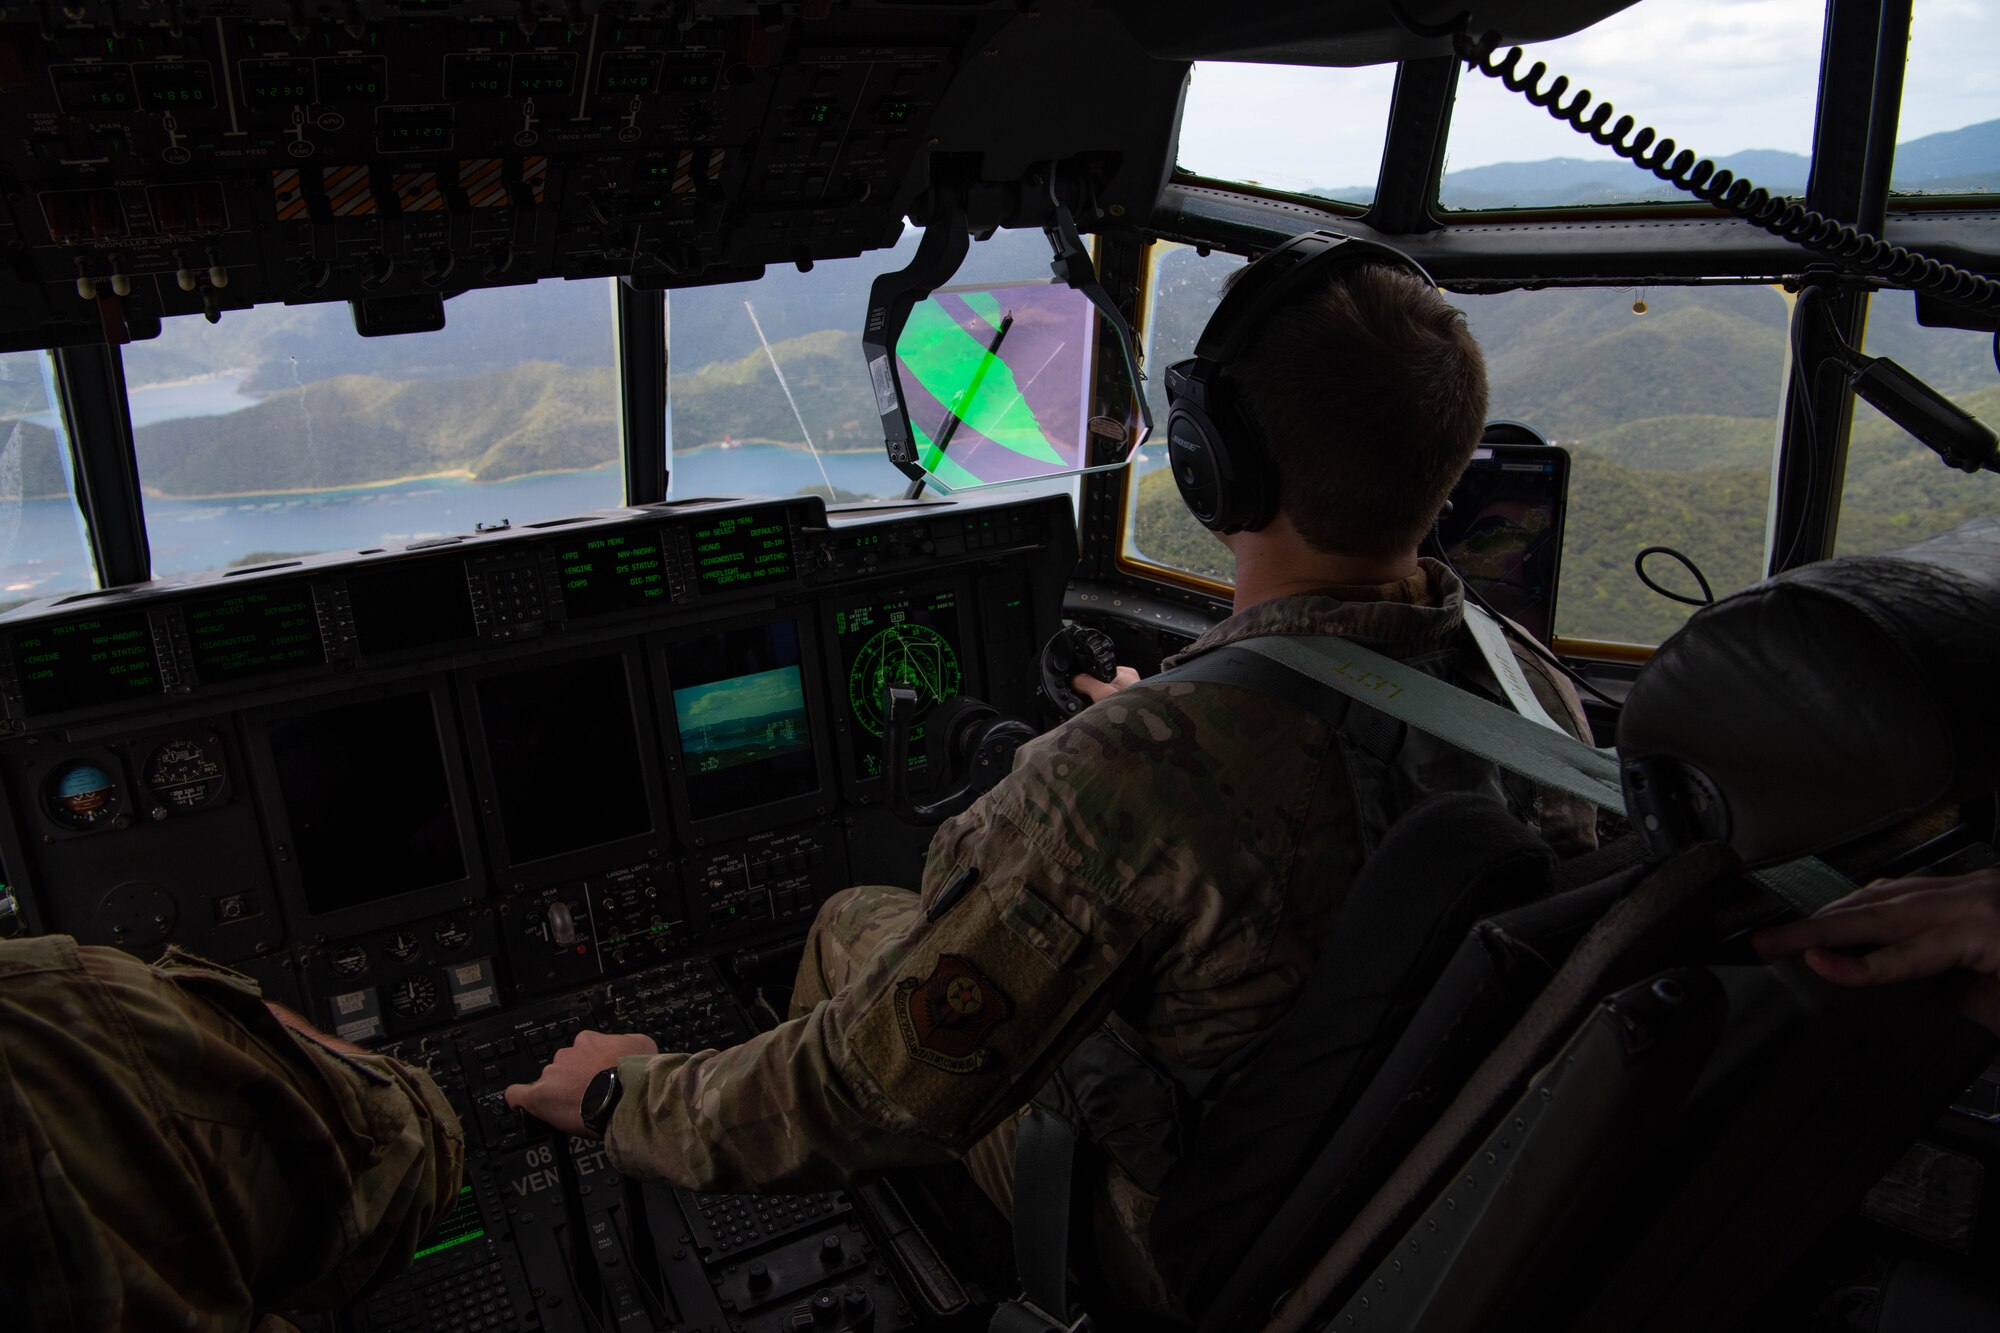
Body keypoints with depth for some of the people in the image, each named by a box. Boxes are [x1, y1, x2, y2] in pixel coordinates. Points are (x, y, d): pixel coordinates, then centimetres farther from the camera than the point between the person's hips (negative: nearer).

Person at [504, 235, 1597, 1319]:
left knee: (857, 922, 13)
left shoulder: (1131, 777, -40)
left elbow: (878, 1097, -29)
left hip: (1183, 1262, -6)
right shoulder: (1540, 697, -17)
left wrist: (625, 1098, -9)